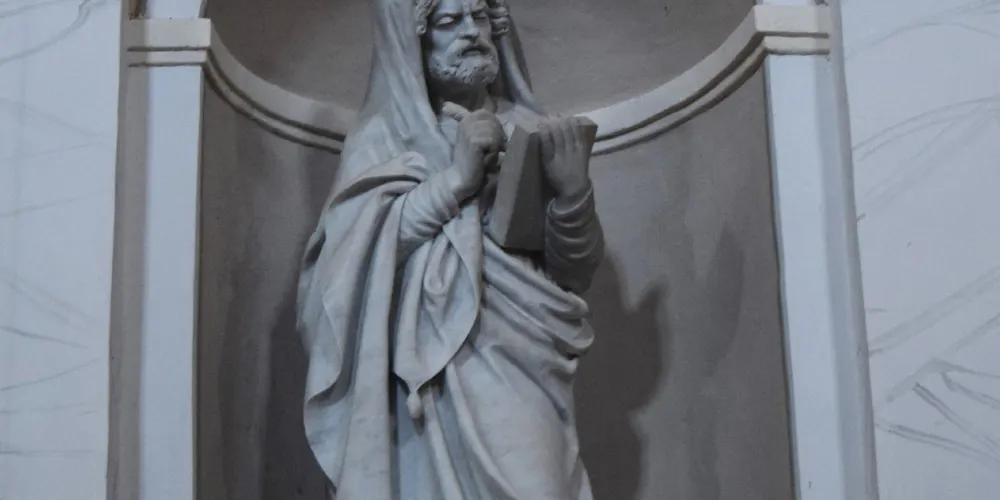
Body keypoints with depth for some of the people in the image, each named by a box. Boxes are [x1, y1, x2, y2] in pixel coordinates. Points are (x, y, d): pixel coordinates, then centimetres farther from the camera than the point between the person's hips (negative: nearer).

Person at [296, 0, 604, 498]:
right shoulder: (384, 135, 5)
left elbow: (575, 269, 7)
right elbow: (356, 252, -10)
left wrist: (573, 192, -12)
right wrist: (454, 179, -16)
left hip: (522, 374, 2)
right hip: (433, 376, -2)